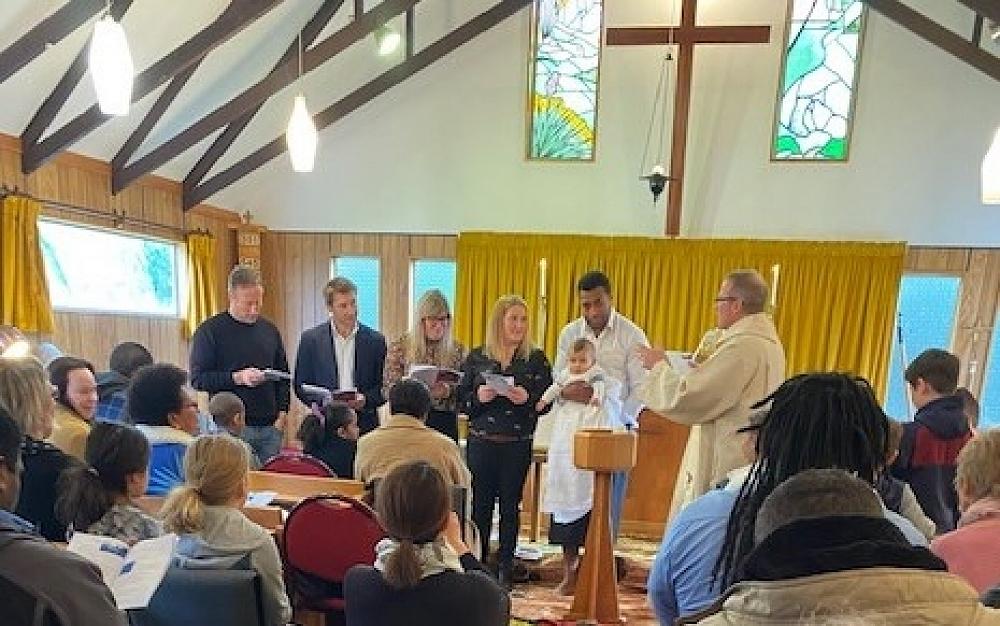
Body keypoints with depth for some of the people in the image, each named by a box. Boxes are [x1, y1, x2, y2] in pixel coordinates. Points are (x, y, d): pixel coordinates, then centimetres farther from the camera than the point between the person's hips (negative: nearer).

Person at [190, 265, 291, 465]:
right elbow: (198, 379, -6)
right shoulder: (210, 331, -2)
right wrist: (237, 378, -19)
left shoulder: (270, 330, 12)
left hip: (270, 427, 4)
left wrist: (282, 413, 5)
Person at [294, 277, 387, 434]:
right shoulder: (310, 339, 3)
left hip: (365, 426, 0)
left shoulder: (375, 340, 3)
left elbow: (384, 386, 6)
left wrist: (365, 400, -12)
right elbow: (301, 386, 6)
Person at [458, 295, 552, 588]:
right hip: (481, 442, 1)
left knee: (510, 506, 7)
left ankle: (504, 569, 21)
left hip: (518, 445, 0)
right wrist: (478, 397, -15)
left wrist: (527, 398, -18)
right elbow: (462, 401, 5)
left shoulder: (536, 359, 2)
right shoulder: (476, 358, 4)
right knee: (480, 505, 6)